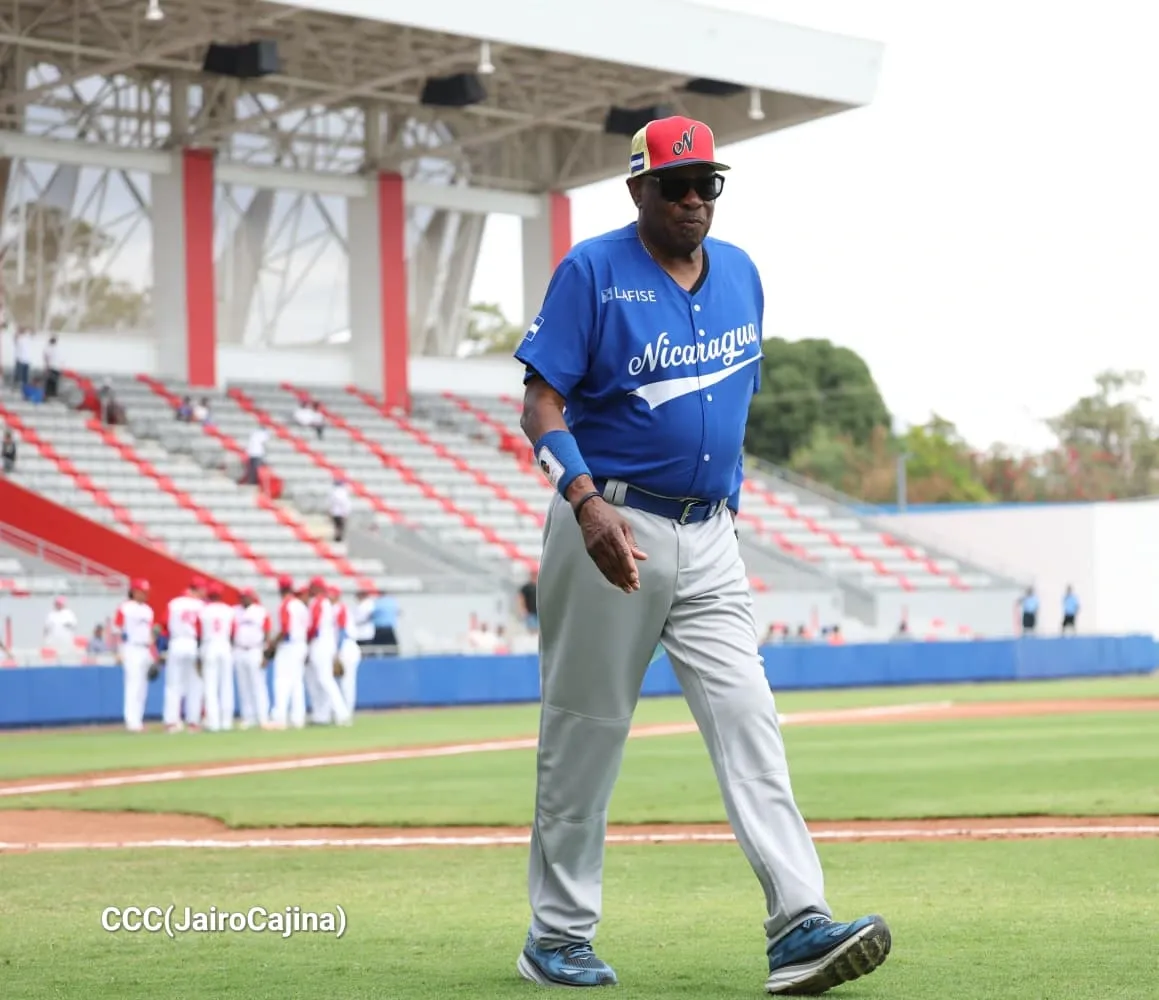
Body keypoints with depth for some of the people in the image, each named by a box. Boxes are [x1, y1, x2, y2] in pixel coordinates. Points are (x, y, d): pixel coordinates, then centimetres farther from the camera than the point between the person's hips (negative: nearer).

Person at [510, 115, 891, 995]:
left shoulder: (741, 274, 11)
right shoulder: (592, 272, -7)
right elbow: (542, 404, -13)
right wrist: (587, 505, -27)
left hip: (709, 539, 5)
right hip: (611, 530, -5)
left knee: (748, 718, -7)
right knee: (587, 730, 3)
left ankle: (800, 926, -14)